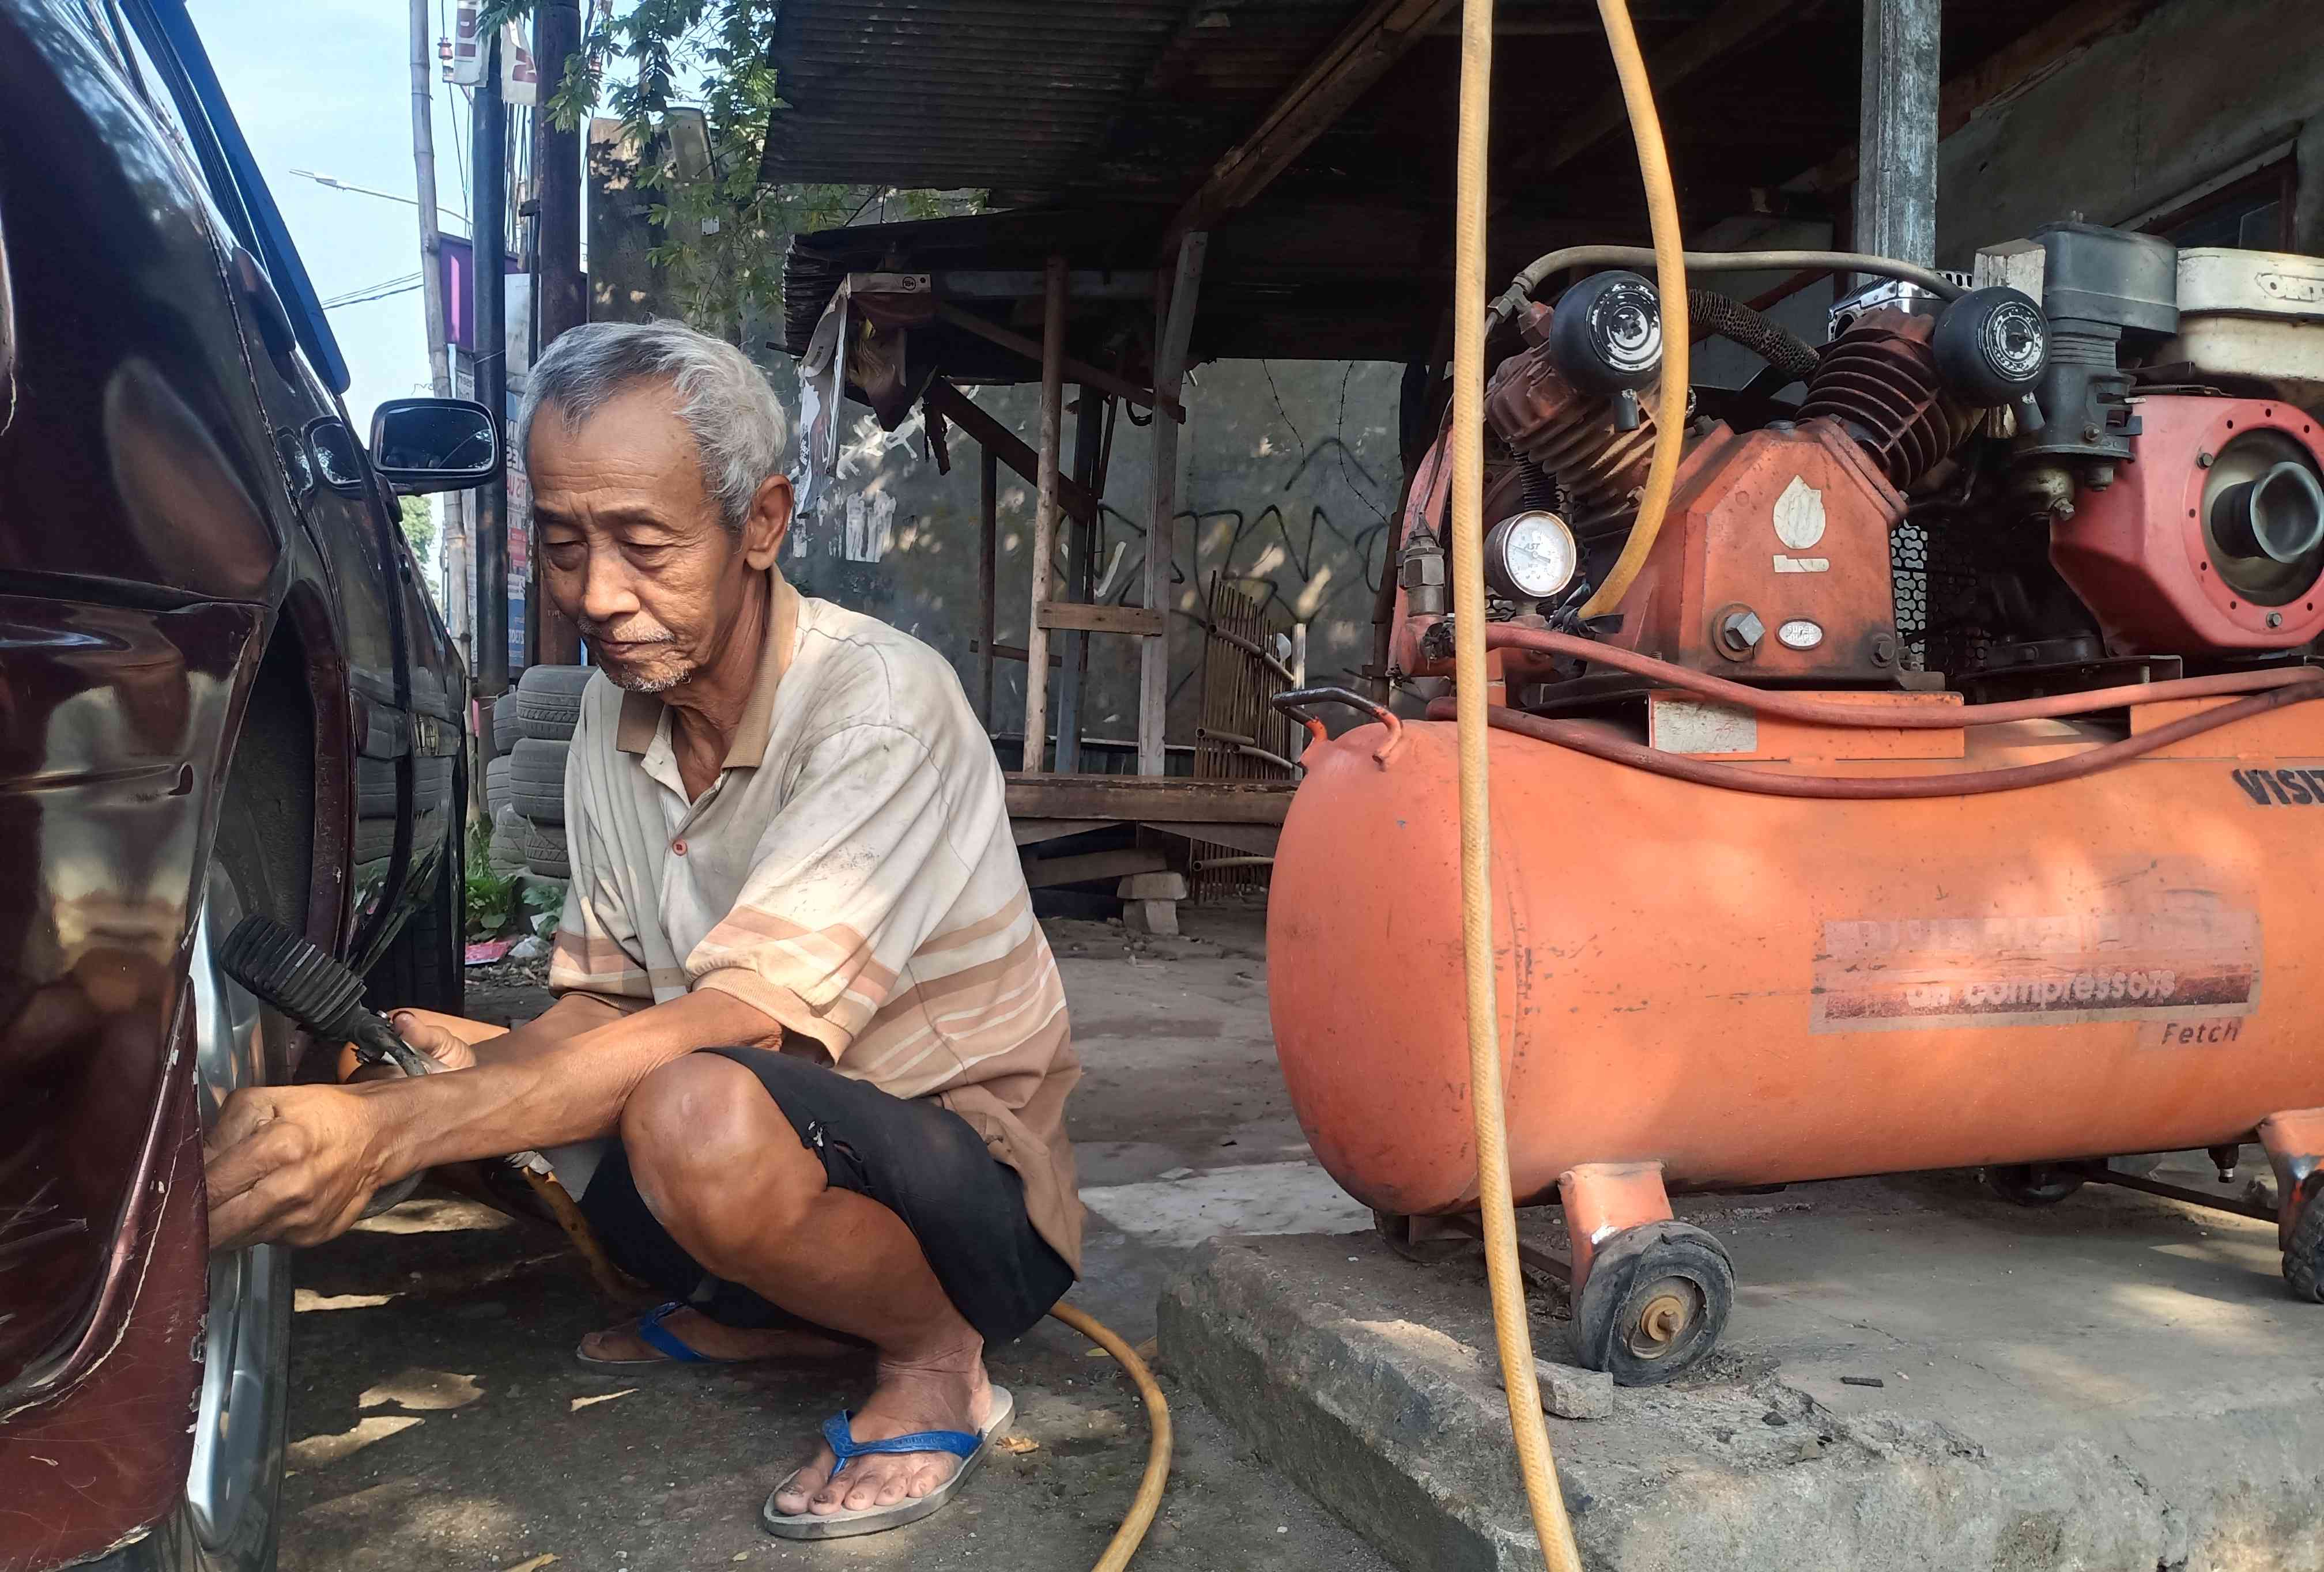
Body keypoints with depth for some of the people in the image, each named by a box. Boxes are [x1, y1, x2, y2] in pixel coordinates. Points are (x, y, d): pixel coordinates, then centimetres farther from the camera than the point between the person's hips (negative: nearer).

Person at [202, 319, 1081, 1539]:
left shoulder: (879, 704, -23)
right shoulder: (617, 709, 0)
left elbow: (734, 1023, -32)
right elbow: (599, 1002, 5)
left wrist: (395, 1132, -38)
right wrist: (482, 1060, -18)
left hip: (977, 1188, -7)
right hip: (792, 1153, 8)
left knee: (698, 1112, -37)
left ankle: (936, 1360, -7)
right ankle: (765, 1313, 12)